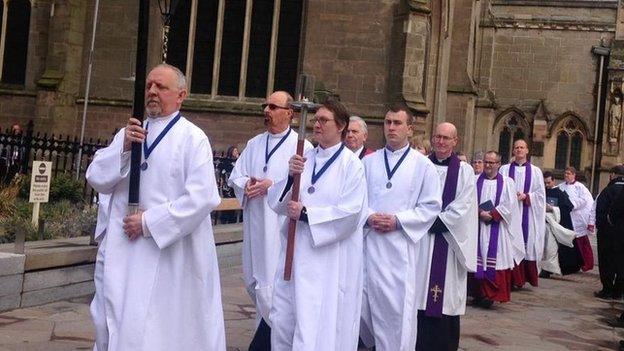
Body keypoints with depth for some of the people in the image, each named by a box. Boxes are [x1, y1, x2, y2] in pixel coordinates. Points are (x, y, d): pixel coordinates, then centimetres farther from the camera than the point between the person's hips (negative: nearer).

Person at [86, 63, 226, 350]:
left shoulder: (192, 138, -6)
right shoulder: (129, 132, 11)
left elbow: (202, 197, -16)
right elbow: (97, 179, 4)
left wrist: (149, 222, -16)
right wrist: (123, 147, -12)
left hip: (167, 254, -5)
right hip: (121, 252, 5)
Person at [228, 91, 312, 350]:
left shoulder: (301, 146, -6)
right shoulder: (254, 144, 15)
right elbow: (235, 175, 15)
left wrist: (273, 186, -18)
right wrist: (246, 184, -7)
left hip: (281, 228, -7)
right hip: (255, 225, 7)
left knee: (273, 286, -9)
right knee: (254, 281, 13)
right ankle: (266, 329, 29)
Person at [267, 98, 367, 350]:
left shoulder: (351, 164, -6)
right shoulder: (303, 159, 8)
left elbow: (350, 213, -14)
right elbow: (278, 203, 5)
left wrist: (306, 214, -15)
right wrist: (291, 176, -13)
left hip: (329, 259, -5)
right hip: (295, 252, 6)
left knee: (317, 328, -3)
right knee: (282, 320, 12)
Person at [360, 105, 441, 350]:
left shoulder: (422, 165, 2)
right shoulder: (369, 162, 11)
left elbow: (431, 206, -1)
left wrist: (398, 221, -12)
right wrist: (369, 217, -9)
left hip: (401, 246, -3)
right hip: (369, 243, 3)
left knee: (397, 308, -4)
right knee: (364, 303, 6)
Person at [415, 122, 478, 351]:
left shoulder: (464, 171, 1)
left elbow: (462, 209, -6)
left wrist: (434, 222, -11)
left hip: (448, 242, -2)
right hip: (420, 240, 2)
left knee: (446, 299, 0)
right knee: (419, 296, 1)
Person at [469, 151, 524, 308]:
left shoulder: (507, 183, 6)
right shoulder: (475, 180, 8)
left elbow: (509, 205, -3)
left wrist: (492, 214, -12)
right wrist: (480, 213, -15)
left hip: (497, 228, -1)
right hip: (477, 227, 1)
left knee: (495, 260, -4)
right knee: (477, 259, -1)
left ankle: (491, 294, -2)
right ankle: (478, 293, 5)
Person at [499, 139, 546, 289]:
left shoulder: (535, 171, 9)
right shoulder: (504, 169, 8)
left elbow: (540, 194, 5)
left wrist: (526, 196, -11)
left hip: (527, 215, 0)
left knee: (526, 242, 0)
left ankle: (523, 278, 9)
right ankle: (513, 278, -1)